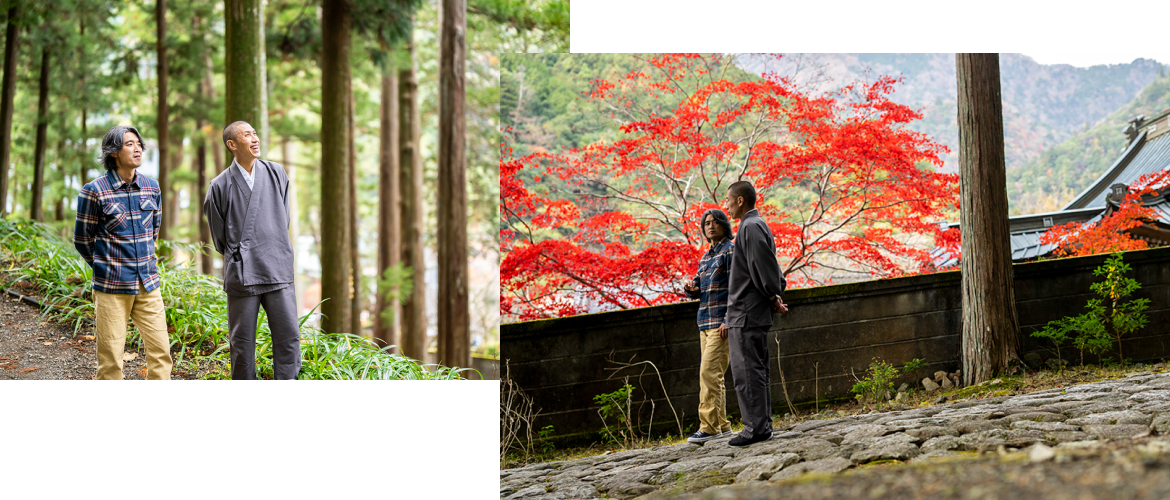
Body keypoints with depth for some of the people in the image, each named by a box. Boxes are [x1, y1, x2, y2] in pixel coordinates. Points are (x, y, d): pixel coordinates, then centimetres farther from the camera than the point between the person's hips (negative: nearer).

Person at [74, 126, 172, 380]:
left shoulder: (152, 187, 6)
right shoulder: (94, 191, -8)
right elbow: (82, 240, 2)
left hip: (148, 284, 4)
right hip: (112, 287, -4)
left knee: (160, 350, 0)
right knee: (110, 358, 0)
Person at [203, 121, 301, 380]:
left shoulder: (276, 173, 7)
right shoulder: (221, 185, 0)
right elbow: (219, 237, 11)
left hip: (278, 271, 2)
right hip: (241, 275, -2)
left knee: (288, 336, -3)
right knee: (242, 342, 5)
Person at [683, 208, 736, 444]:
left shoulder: (730, 250, -5)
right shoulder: (705, 257, 20)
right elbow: (698, 289, 24)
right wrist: (691, 289, -2)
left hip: (723, 322, -9)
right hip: (705, 322, 9)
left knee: (709, 372, -15)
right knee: (713, 375, 8)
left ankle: (709, 426, -15)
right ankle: (722, 426, 12)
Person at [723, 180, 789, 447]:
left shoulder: (750, 227, -13)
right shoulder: (757, 225, 20)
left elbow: (764, 266, -19)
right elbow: (771, 268, 22)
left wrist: (773, 298, -8)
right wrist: (776, 295, 11)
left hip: (746, 314, -10)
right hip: (754, 314, 10)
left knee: (747, 371, -9)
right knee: (756, 371, 12)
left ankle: (756, 427, -10)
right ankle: (763, 425, 15)